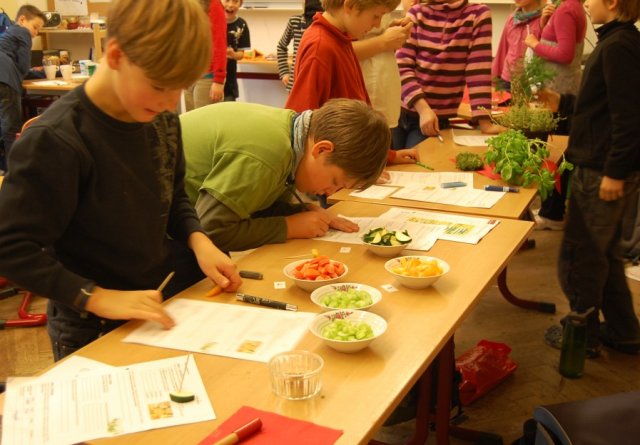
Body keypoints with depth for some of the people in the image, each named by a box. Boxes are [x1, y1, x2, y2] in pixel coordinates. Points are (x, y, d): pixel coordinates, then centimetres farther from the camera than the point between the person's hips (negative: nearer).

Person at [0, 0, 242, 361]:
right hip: (95, 331, -6)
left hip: (172, 297, 6)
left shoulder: (162, 118, -5)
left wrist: (198, 240, -9)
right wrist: (98, 298, -28)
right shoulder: (54, 141, -27)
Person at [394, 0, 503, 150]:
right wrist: (423, 108, -19)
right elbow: (402, 66, -6)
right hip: (401, 111, 2)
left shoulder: (478, 15, -3)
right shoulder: (417, 13, 2)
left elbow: (479, 70, -8)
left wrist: (484, 122, -16)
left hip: (438, 117, -2)